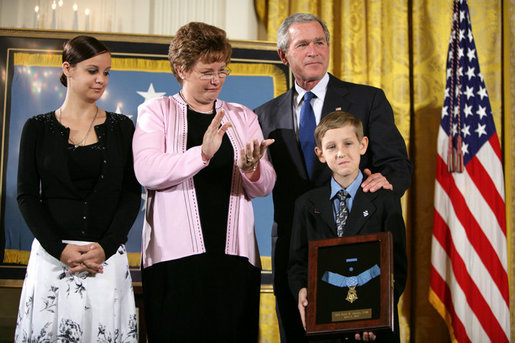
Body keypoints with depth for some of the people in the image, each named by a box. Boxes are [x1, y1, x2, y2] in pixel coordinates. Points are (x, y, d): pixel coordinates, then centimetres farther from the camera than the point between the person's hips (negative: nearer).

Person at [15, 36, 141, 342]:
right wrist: (60, 249, -11)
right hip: (52, 255, 0)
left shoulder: (122, 127, 7)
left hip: (108, 256, 1)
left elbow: (132, 194, 3)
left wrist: (105, 247, -10)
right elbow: (27, 196, 1)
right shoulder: (38, 128, 5)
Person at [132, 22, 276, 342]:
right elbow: (146, 172, -10)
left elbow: (265, 186, 9)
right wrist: (202, 154, -22)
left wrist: (252, 170, -14)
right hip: (176, 255, -2)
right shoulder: (156, 112, 8)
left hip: (235, 255, 3)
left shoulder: (243, 117, 17)